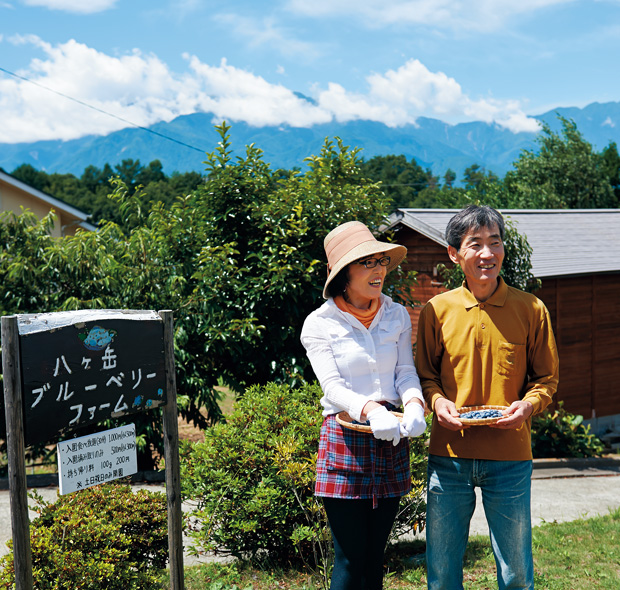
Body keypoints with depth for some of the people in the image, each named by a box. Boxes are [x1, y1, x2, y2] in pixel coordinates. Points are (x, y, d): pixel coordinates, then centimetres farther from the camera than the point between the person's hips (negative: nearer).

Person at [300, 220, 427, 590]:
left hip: (391, 440, 4)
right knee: (351, 558, -2)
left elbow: (406, 372, 5)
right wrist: (369, 410, -32)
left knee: (376, 554, 11)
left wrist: (414, 403, -18)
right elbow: (332, 386, -13)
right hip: (344, 440, -4)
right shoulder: (320, 324, -4)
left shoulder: (397, 316, 8)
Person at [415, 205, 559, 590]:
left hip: (510, 458, -1)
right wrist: (437, 400, -9)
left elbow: (546, 378, 6)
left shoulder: (530, 309, 0)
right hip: (449, 456, 1)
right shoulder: (436, 311, 1)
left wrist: (528, 405, -13)